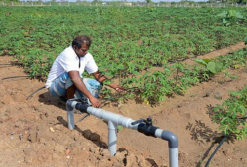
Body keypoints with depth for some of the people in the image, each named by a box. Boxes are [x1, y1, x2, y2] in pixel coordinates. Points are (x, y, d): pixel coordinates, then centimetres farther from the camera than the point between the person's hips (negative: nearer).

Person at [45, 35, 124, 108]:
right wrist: (91, 97, -48)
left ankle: (66, 96, 3)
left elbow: (97, 74, -2)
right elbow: (75, 78, -42)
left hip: (70, 85, 7)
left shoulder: (87, 56, -9)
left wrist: (113, 85, -16)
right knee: (71, 75, -36)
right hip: (54, 86, -7)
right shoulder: (68, 54, -30)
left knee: (96, 84, -10)